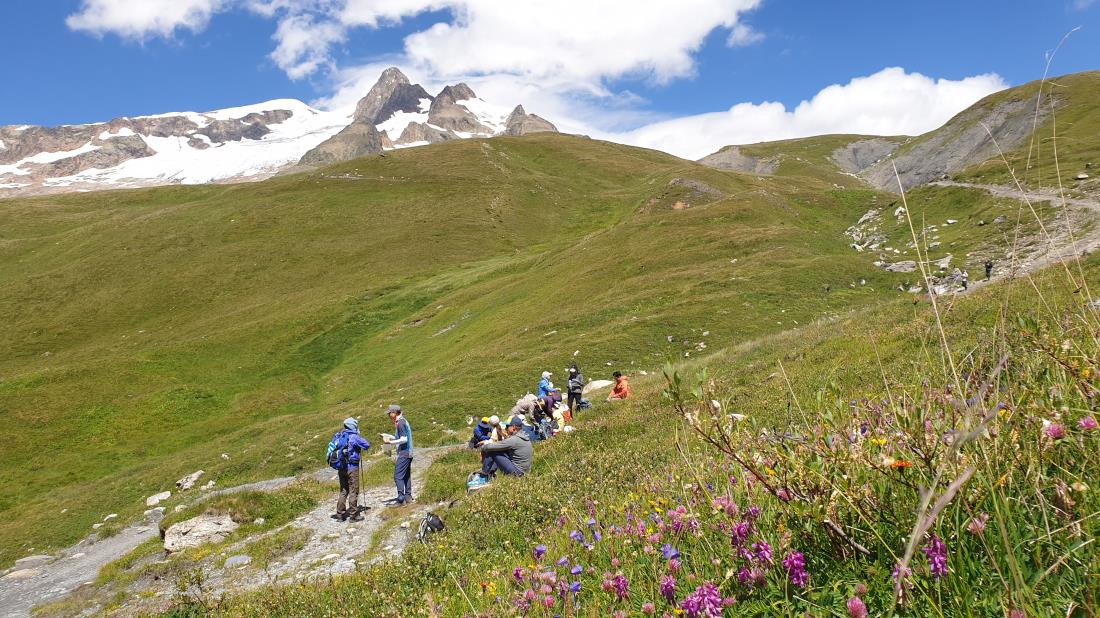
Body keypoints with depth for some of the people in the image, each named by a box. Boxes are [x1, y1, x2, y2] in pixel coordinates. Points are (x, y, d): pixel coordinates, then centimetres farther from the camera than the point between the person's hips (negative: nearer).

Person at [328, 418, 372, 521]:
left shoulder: (338, 436, 9)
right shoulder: (353, 436, -12)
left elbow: (331, 450, 19)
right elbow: (367, 445, -10)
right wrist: (361, 439, 8)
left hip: (340, 468, 7)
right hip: (351, 467, -7)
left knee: (343, 491, 16)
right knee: (353, 491, 1)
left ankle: (340, 514, 17)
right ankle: (353, 515, 4)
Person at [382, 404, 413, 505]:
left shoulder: (400, 423, -15)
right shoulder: (403, 421, 15)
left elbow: (404, 439, -20)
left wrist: (390, 442, -19)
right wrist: (388, 437, 18)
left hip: (404, 453, -10)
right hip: (408, 453, 10)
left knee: (398, 476, -9)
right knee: (406, 476, 14)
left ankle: (401, 499, -10)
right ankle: (408, 497, 19)